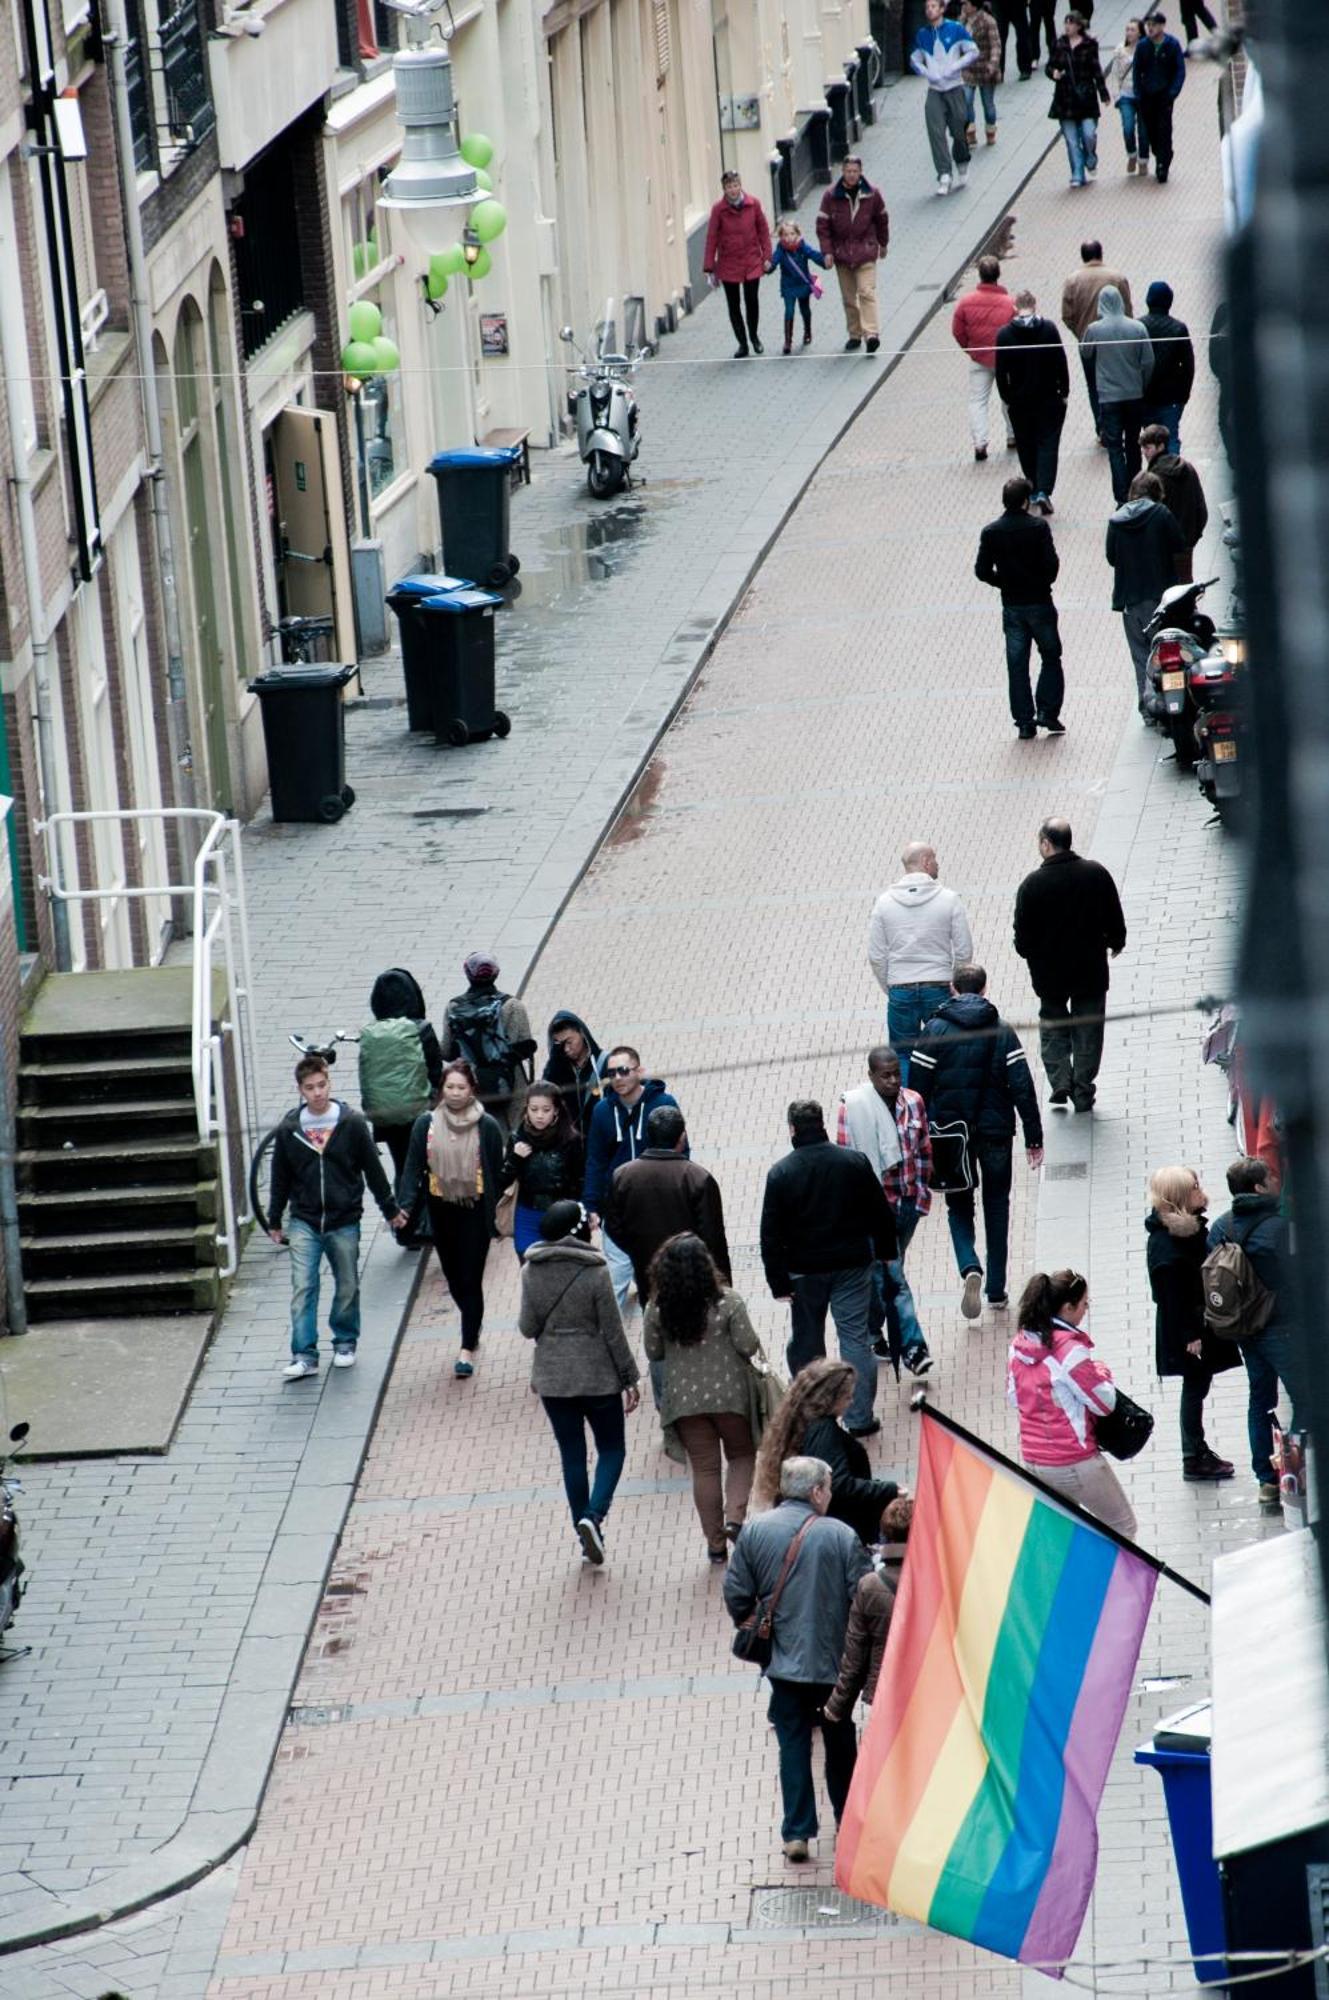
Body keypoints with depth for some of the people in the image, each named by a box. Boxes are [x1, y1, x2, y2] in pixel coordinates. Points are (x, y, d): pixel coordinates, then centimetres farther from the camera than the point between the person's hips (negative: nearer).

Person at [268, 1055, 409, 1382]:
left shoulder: (352, 1124, -5)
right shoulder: (289, 1129, -1)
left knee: (347, 1287, 10)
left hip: (344, 1221, 0)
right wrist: (274, 1221, 14)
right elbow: (280, 1179, 9)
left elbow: (373, 1170, 3)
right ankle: (304, 1355, -10)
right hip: (304, 1222, 0)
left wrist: (391, 1209, 8)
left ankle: (345, 1342, 29)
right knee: (302, 1287, -9)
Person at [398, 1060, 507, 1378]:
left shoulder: (487, 1126, -7)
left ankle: (468, 1349, 1)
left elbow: (498, 1173, -3)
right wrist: (405, 1205, -12)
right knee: (453, 1277, 13)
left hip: (475, 1212, -3)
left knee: (471, 1280, -4)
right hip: (441, 1211, 3)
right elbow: (414, 1167, 0)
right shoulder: (426, 1124, 0)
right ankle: (474, 1325, 38)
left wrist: (497, 1214, -5)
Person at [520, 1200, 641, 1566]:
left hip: (552, 1377, 3)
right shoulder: (595, 1272, -14)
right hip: (598, 1375, -3)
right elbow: (612, 1331, -10)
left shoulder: (532, 1272, -5)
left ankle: (586, 1536, 15)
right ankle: (594, 1515, -12)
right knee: (612, 1449, 11)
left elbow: (527, 1327, -2)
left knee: (572, 1454, 12)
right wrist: (630, 1378, -1)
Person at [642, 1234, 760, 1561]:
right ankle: (734, 1517, -2)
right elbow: (748, 1346, -12)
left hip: (684, 1399, 2)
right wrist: (754, 1348, 10)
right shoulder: (726, 1302, -14)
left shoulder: (658, 1309, -8)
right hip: (729, 1395, -2)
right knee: (741, 1455, 19)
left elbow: (653, 1353, 2)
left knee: (704, 1467, 10)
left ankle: (715, 1543, 14)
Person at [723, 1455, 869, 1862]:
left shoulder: (754, 1531, -6)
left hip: (783, 1660, 1)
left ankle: (797, 1833, 5)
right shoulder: (841, 1536, -14)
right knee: (840, 1742, 17)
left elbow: (736, 1593, -3)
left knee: (793, 1743, 8)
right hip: (833, 1659, -1)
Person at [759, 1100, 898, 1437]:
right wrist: (886, 1251, 17)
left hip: (805, 1270, -1)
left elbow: (771, 1234, -10)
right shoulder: (855, 1163, -6)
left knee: (806, 1341, 15)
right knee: (855, 1339, 4)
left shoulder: (780, 1173, -11)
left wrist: (779, 1281, -4)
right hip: (852, 1266, 1)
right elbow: (880, 1212, 2)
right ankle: (860, 1418, 1)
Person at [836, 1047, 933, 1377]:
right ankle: (911, 1346, -6)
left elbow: (924, 1150, 12)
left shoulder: (912, 1102, 2)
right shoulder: (853, 1106, -13)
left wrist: (922, 1189, 12)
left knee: (886, 1272, 19)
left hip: (908, 1200, 5)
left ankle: (873, 1332, 35)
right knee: (892, 1276, -6)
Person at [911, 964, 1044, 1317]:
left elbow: (919, 1089, -5)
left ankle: (970, 1268, -16)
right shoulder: (1002, 1031, -2)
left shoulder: (935, 1031, -5)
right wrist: (1034, 1139, -1)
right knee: (996, 1205, 16)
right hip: (995, 1131, 1)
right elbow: (1022, 1087, -5)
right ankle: (996, 1289, 17)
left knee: (959, 1206, 12)